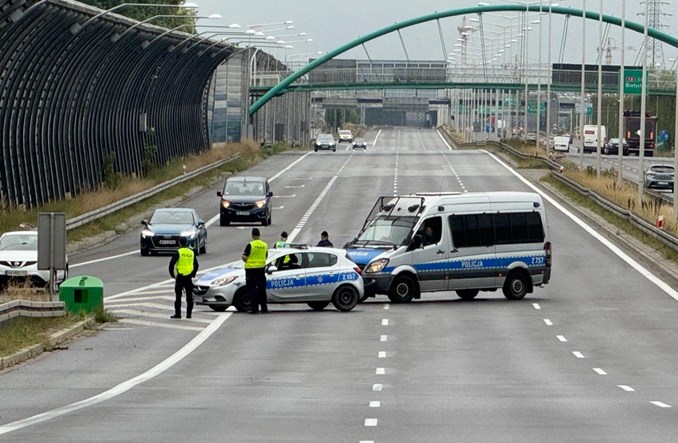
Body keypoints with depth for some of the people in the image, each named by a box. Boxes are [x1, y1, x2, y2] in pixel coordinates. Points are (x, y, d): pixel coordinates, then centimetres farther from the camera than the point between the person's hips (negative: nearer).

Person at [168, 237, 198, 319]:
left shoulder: (178, 252, -7)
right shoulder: (192, 252, 8)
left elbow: (172, 263, -13)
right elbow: (196, 265, 16)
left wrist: (172, 274, -2)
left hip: (180, 277, -4)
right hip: (189, 278, 4)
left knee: (178, 296, 2)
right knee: (189, 296, 8)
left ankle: (177, 313, 1)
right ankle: (188, 313, 8)